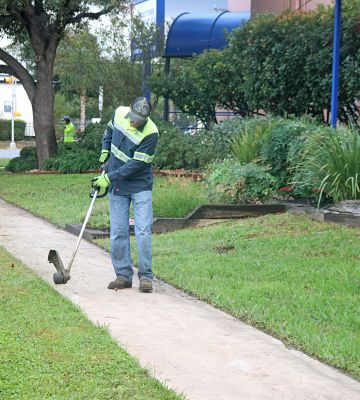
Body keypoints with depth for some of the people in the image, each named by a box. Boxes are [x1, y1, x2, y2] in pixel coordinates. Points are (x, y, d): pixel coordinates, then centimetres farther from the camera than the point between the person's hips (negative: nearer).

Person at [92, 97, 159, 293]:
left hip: (140, 187, -4)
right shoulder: (120, 113, -5)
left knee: (143, 231, -8)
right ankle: (123, 275, 13)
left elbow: (136, 164, -22)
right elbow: (110, 130, 20)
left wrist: (109, 178, -22)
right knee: (118, 232, 5)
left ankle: (146, 276, 0)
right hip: (117, 187, 5)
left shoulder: (151, 133, -21)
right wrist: (105, 150, 7)